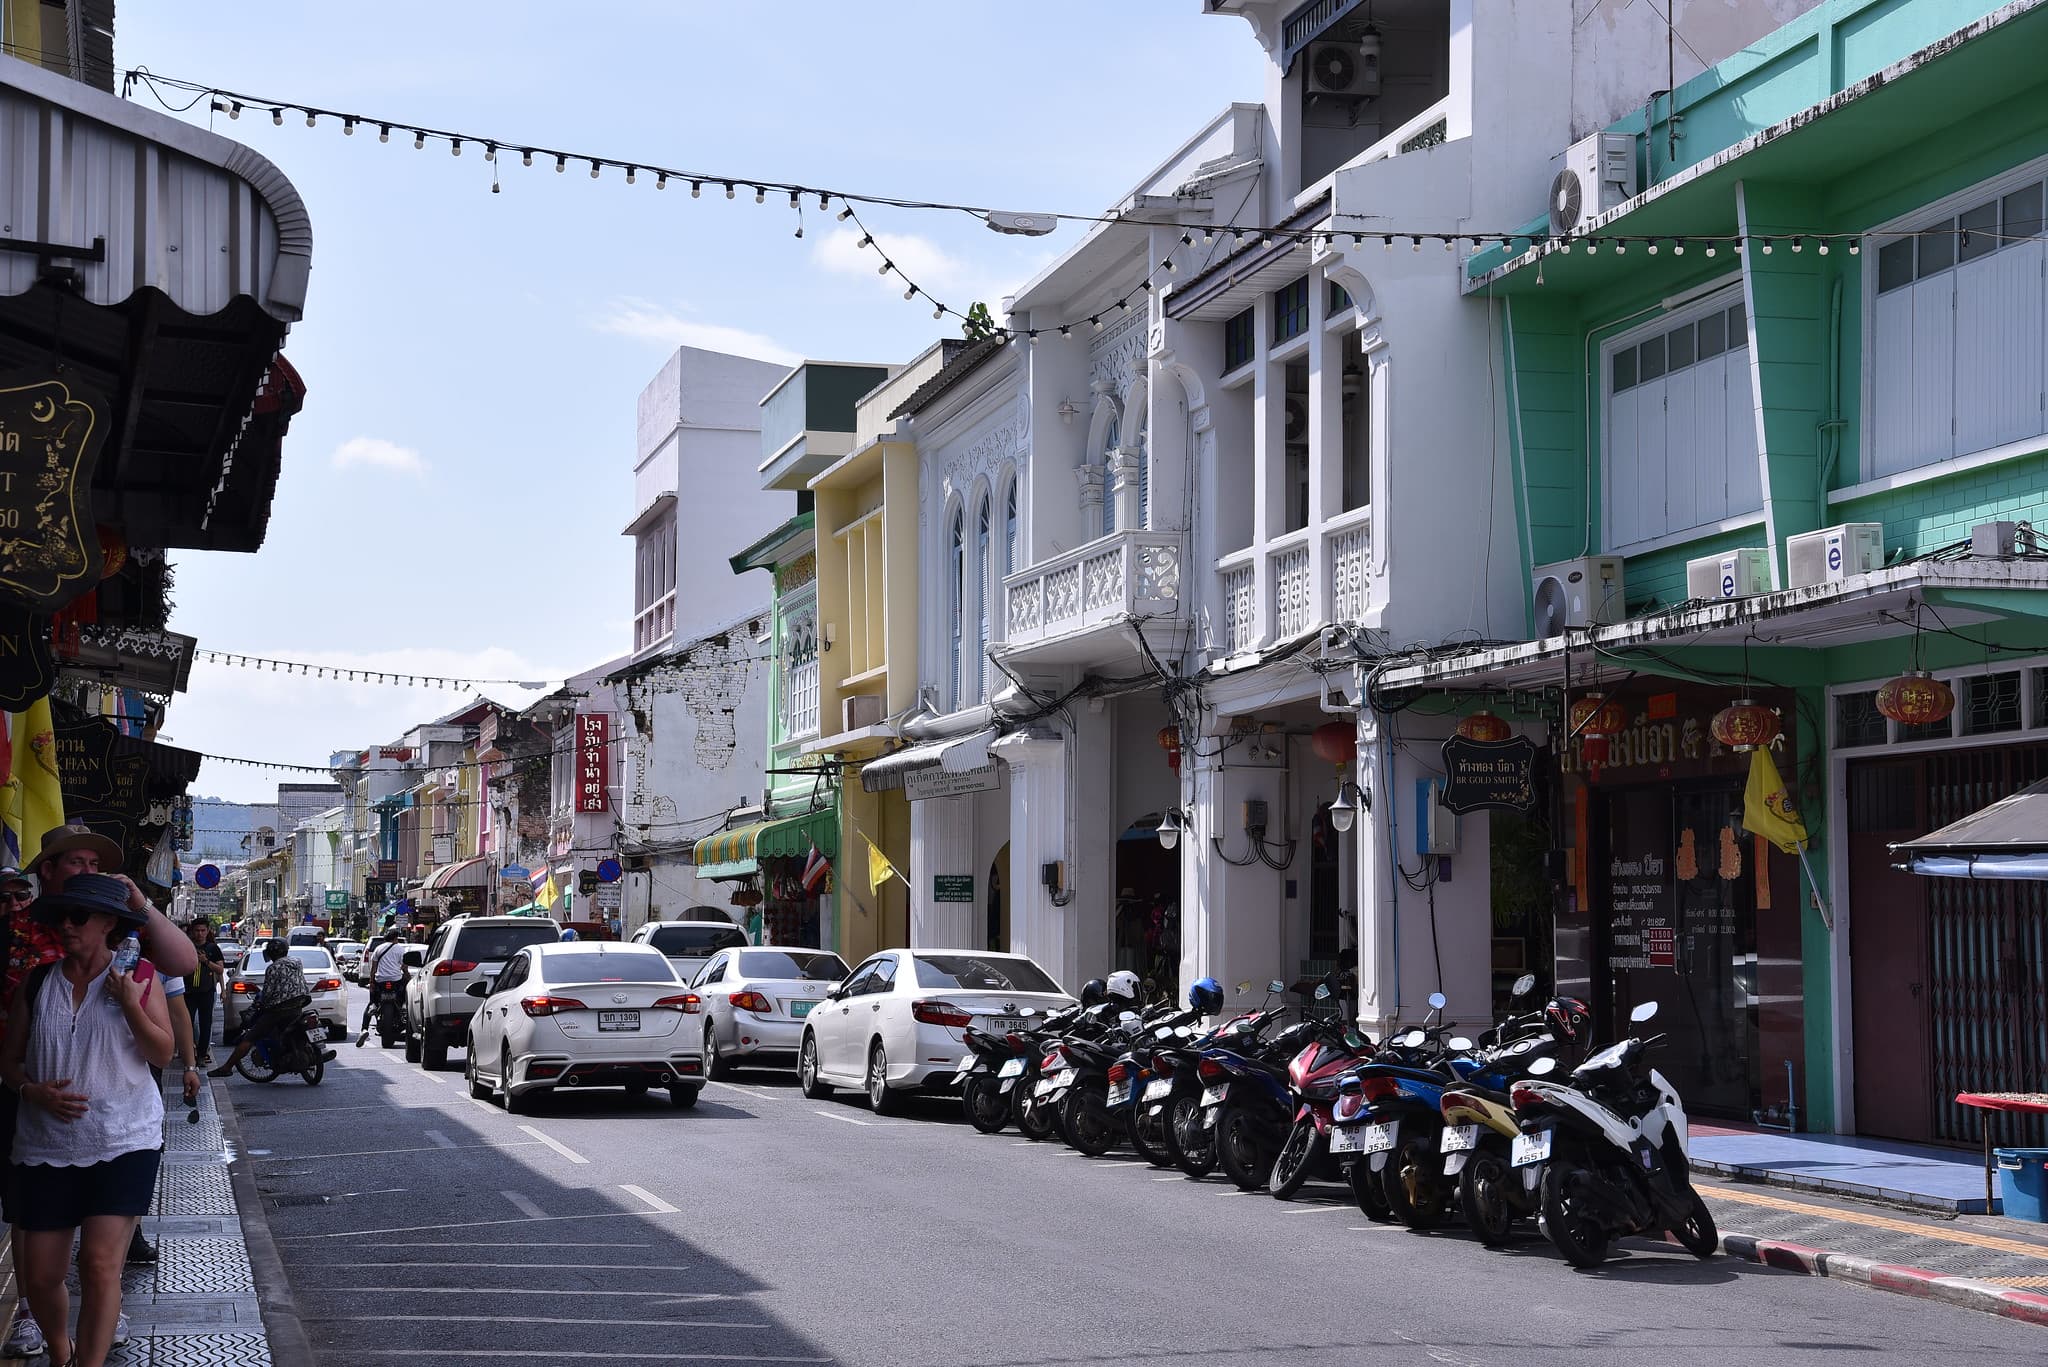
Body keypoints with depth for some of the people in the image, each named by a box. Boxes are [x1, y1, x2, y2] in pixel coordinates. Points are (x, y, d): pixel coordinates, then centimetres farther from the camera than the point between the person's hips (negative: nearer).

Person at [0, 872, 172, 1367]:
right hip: (47, 1147, 3)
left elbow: (162, 1054, -1)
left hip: (124, 1141, -3)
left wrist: (131, 1005, -16)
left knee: (100, 1265, -16)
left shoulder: (139, 978, -1)